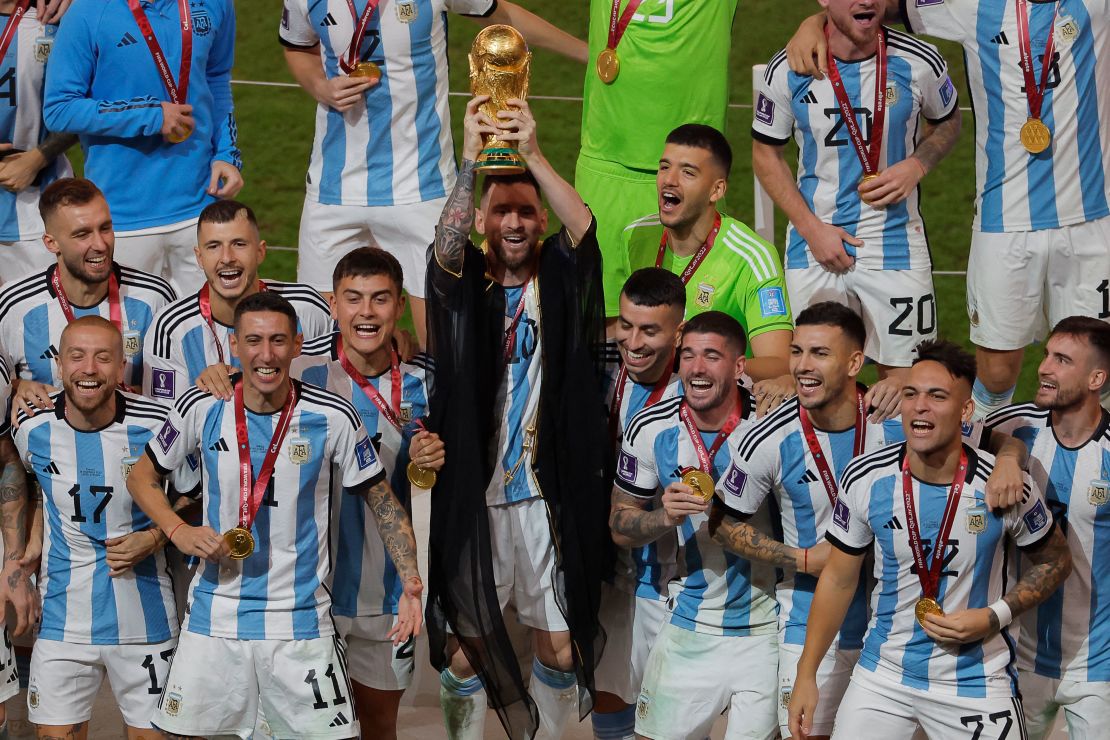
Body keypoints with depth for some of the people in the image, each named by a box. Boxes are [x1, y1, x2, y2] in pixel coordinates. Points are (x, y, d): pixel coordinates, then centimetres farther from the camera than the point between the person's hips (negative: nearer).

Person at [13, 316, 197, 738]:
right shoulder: (32, 428, -5)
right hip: (64, 617, 2)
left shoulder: (156, 425, -12)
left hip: (143, 619, -1)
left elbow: (195, 497, 2)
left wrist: (153, 539, -12)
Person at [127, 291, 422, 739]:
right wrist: (179, 531, -7)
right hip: (214, 618, 1)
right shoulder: (202, 409, -4)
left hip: (302, 622, -1)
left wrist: (410, 582, -11)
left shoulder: (332, 418, -7)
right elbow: (142, 476, 10)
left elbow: (383, 502, 1)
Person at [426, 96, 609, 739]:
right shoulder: (465, 283, 2)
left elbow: (585, 230, -17)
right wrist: (472, 158, -32)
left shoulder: (560, 280, 3)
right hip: (470, 492, 0)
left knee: (562, 644, 5)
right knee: (464, 640, 4)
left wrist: (532, 154, -32)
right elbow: (446, 245, -20)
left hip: (546, 493, 0)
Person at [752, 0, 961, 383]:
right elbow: (766, 153, 4)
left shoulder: (919, 63, -6)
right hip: (814, 245, 0)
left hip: (895, 244, 0)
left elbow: (947, 122, 13)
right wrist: (811, 228, -7)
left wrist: (915, 166, -8)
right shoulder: (787, 71, -6)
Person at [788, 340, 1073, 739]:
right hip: (882, 673, 2)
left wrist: (993, 617, -12)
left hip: (977, 682, -2)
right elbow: (838, 579, 3)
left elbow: (1054, 561, 3)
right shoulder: (865, 478, -8)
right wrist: (806, 675, 1)